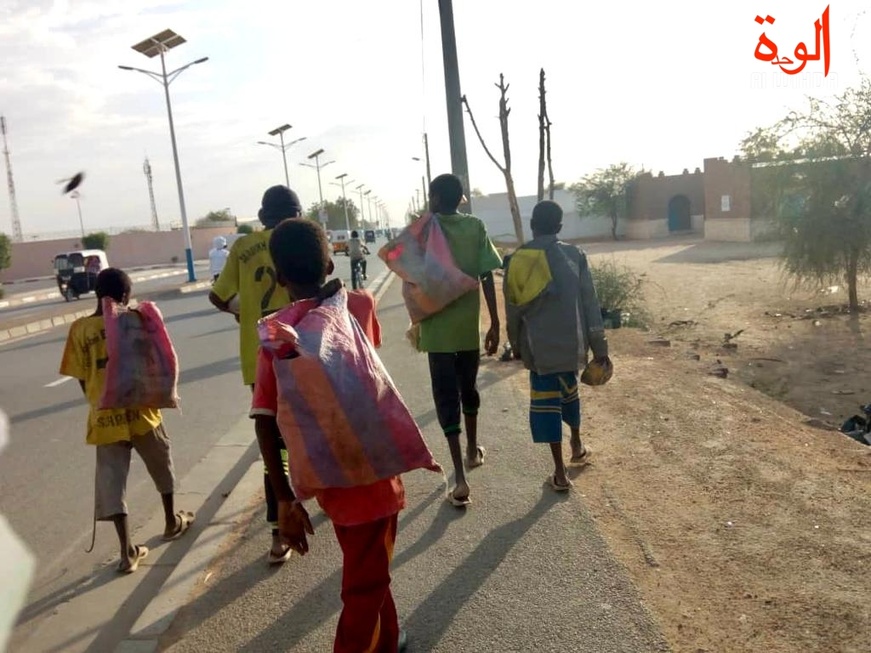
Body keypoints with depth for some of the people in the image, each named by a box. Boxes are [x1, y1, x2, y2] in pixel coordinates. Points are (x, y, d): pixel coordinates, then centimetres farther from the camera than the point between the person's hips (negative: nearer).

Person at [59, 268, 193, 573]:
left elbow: (82, 379, 1)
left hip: (104, 418, 2)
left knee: (111, 482, 7)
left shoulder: (79, 329, -2)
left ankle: (127, 551, 8)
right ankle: (172, 522, 35)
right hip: (139, 411, -1)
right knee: (162, 467, 20)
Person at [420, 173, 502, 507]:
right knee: (468, 387, 22)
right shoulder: (476, 227, 0)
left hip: (438, 327, -3)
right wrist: (495, 323, 1)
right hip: (469, 325, 3)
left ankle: (460, 477, -7)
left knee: (447, 397, -1)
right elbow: (487, 277, -3)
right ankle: (473, 450, 40)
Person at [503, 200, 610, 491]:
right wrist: (599, 346, 1)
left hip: (537, 345, -1)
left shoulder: (517, 260, -1)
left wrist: (516, 343, 18)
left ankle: (560, 471, 7)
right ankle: (577, 446, 43)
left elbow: (512, 308, 4)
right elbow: (590, 303, -3)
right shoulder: (574, 255, -3)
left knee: (545, 400, 5)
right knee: (568, 391, 23)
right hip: (569, 341, 1)